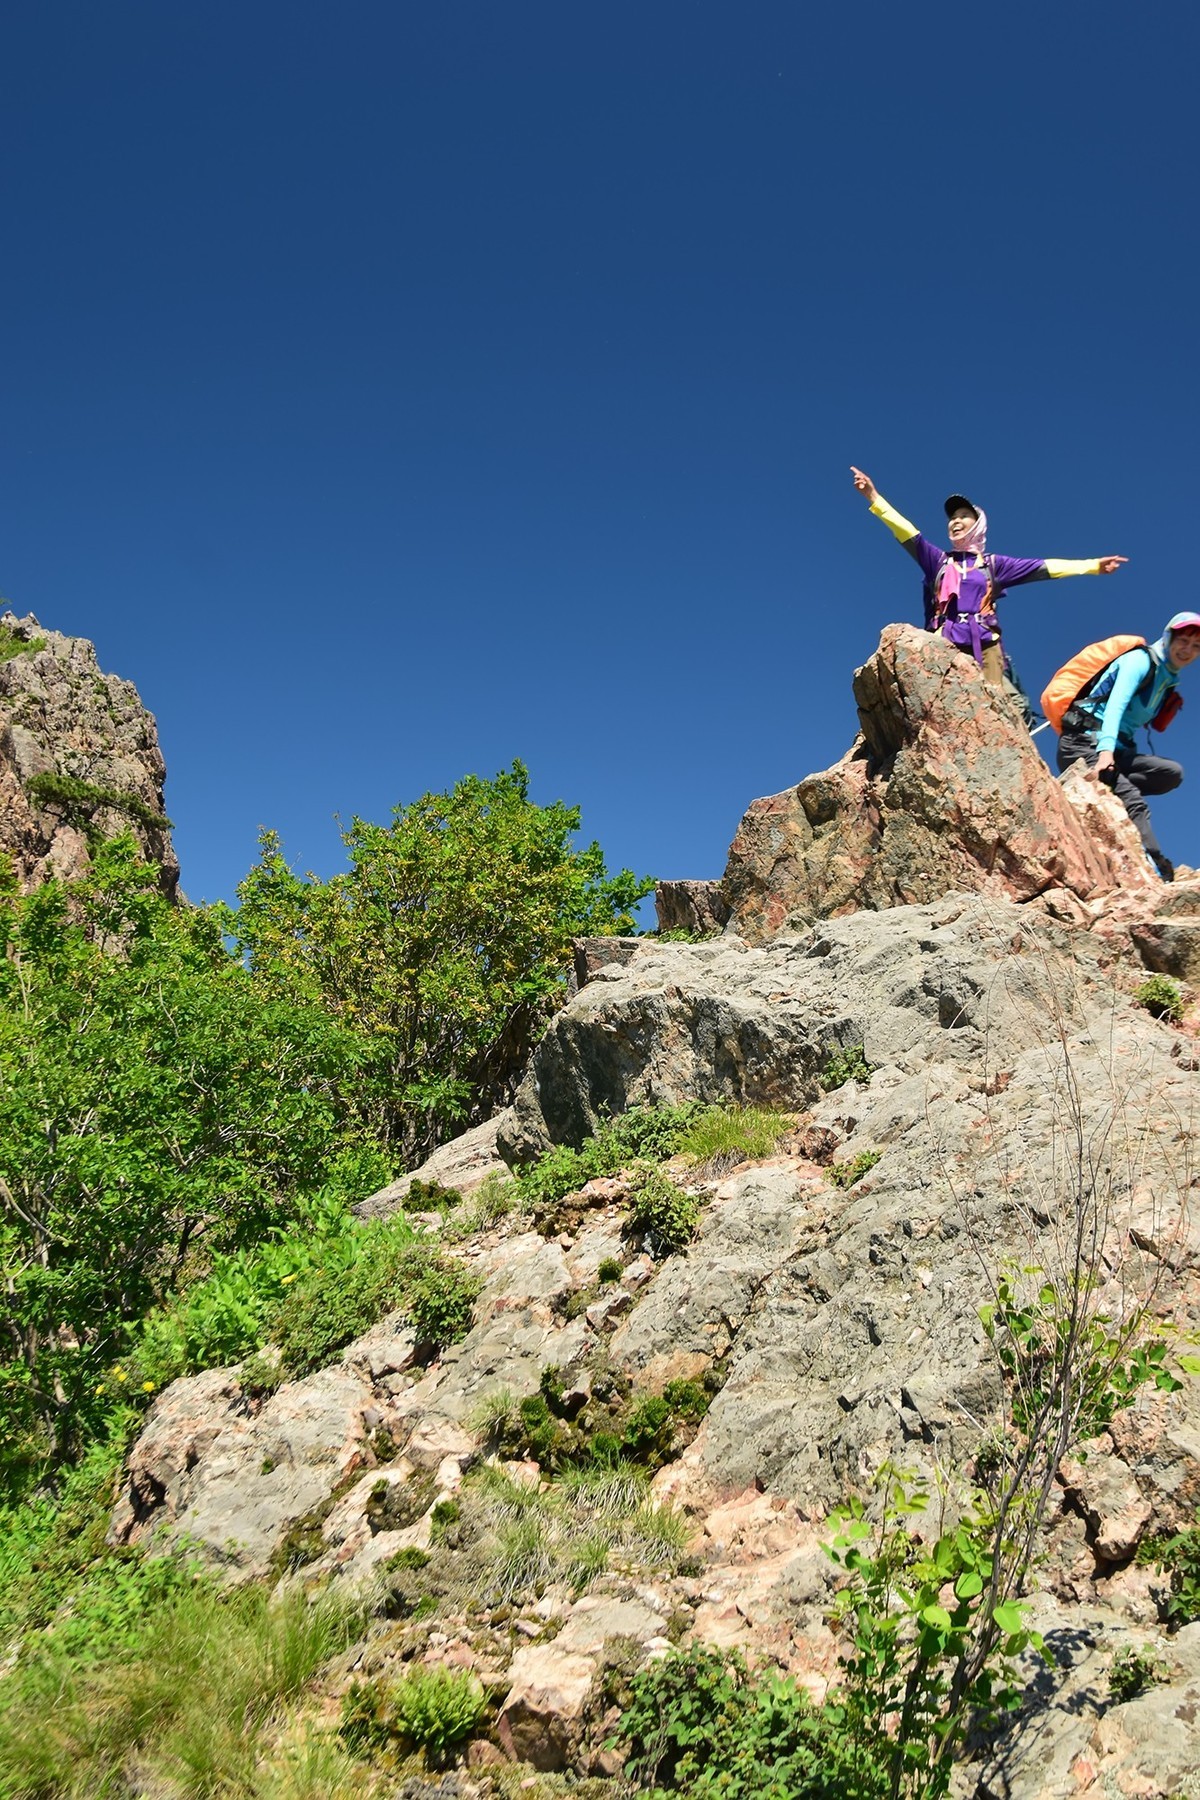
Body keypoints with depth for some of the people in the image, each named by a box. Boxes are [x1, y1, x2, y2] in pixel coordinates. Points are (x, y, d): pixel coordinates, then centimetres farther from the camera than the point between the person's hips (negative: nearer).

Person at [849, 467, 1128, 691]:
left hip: (984, 643, 0)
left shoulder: (993, 564, 20)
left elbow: (1043, 567, 17)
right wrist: (874, 497, 2)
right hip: (945, 643, 0)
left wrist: (1092, 565, 11)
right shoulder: (938, 560, 21)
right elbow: (908, 533, 12)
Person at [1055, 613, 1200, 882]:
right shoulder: (1141, 660, -5)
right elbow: (1116, 704, -21)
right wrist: (1105, 750, -35)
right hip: (1084, 744, -8)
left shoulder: (1169, 681, 19)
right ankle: (1157, 871, -35)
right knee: (1134, 803, -26)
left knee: (1172, 773, -16)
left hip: (1115, 751, 8)